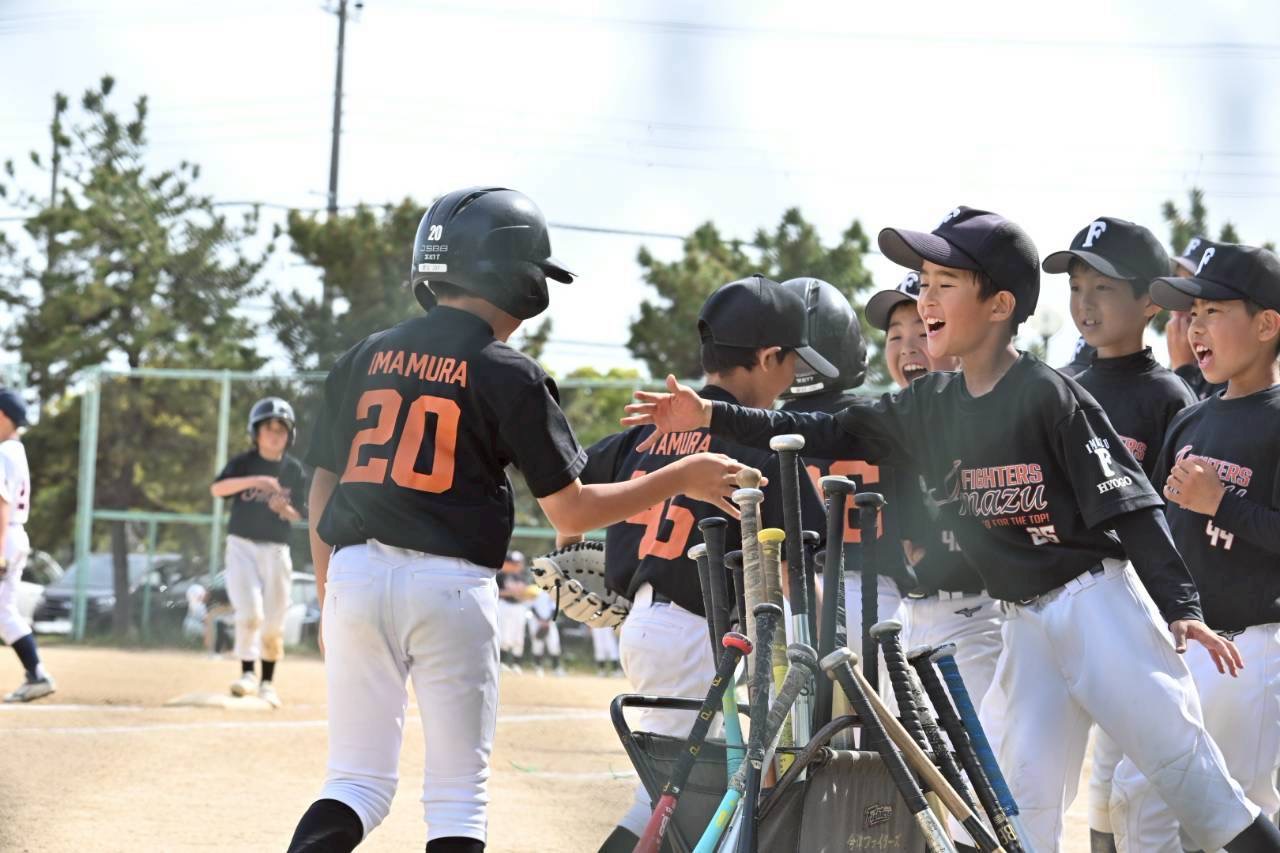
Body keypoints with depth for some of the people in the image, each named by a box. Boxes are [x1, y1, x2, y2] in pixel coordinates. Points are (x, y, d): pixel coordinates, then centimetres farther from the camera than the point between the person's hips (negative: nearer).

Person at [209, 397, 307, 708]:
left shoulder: (294, 470, 4)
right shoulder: (244, 463, -3)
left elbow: (296, 514, 8)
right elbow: (217, 488, -21)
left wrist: (283, 508, -15)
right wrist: (254, 480, -34)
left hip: (276, 550, 2)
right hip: (242, 545, -2)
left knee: (274, 623, 5)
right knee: (250, 612, -17)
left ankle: (267, 682, 19)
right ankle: (247, 673, -6)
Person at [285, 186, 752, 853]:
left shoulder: (365, 358, 12)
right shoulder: (508, 375, -3)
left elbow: (322, 489, 14)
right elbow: (570, 512, -2)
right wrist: (682, 479, 7)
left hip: (355, 573, 4)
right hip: (450, 584, -4)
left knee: (358, 785, 10)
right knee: (457, 796, 6)